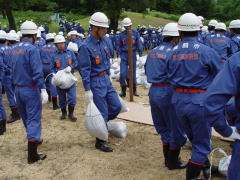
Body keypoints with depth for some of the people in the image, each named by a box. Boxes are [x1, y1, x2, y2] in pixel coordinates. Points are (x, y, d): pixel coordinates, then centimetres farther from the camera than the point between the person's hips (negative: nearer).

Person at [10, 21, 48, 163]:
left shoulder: (14, 50, 8)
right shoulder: (32, 49, -16)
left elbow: (13, 70, 13)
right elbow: (37, 72, -22)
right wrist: (43, 89, -22)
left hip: (18, 89, 8)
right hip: (31, 89, -8)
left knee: (26, 118, 22)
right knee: (34, 119, -3)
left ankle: (34, 139, 43)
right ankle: (33, 155, -2)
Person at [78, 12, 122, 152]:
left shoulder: (104, 41, 4)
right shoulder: (86, 46, -18)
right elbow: (84, 70, -17)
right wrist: (87, 90, -17)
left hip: (106, 80, 7)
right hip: (96, 82, -7)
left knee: (117, 106, 11)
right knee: (103, 113, 1)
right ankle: (100, 142, 18)